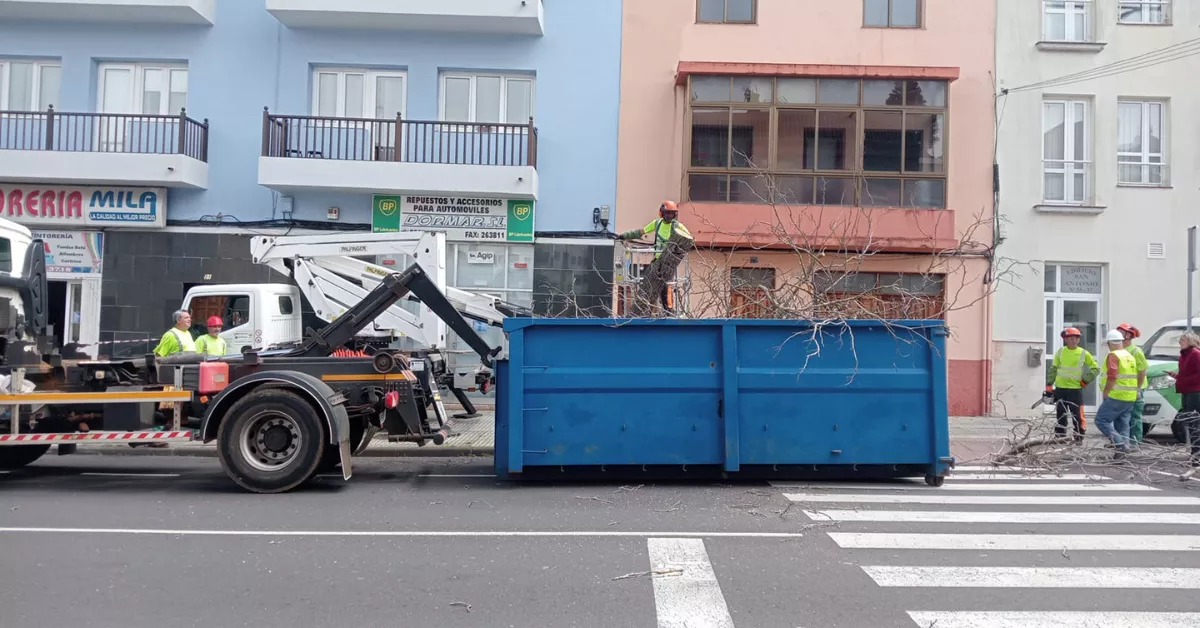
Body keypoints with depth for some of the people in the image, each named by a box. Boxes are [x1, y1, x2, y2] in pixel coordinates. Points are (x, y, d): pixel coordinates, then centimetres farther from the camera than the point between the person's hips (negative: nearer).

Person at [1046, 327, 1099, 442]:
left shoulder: (1084, 353, -1)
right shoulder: (1060, 352, 5)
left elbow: (1095, 368, 6)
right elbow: (1053, 369, 10)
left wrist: (1086, 380, -4)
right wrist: (1049, 384, 4)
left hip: (1075, 389, -3)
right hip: (1060, 389, 3)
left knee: (1077, 415, -5)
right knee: (1060, 416, 10)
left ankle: (1079, 438, 1)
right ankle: (1059, 438, 17)